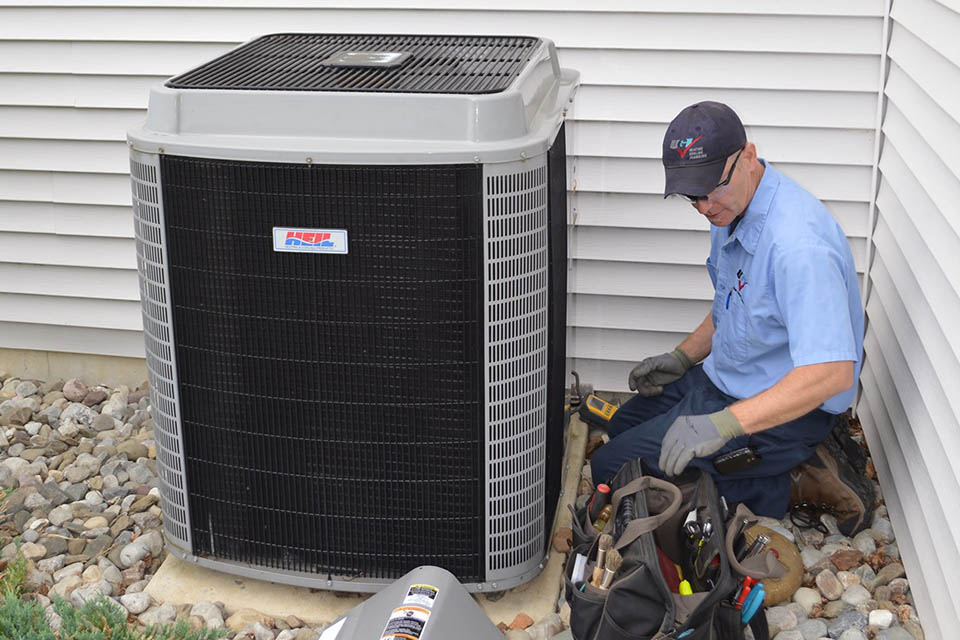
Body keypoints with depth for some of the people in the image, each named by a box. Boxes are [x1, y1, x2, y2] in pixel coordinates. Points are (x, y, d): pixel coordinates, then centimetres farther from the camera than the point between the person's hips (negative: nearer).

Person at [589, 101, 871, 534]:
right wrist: (683, 357, 9)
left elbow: (833, 371, -38)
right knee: (623, 428, 25)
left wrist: (724, 424, -41)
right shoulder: (732, 208, 1)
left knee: (613, 467, -11)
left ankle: (772, 486, -5)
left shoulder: (797, 241, -32)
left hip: (782, 409, -10)